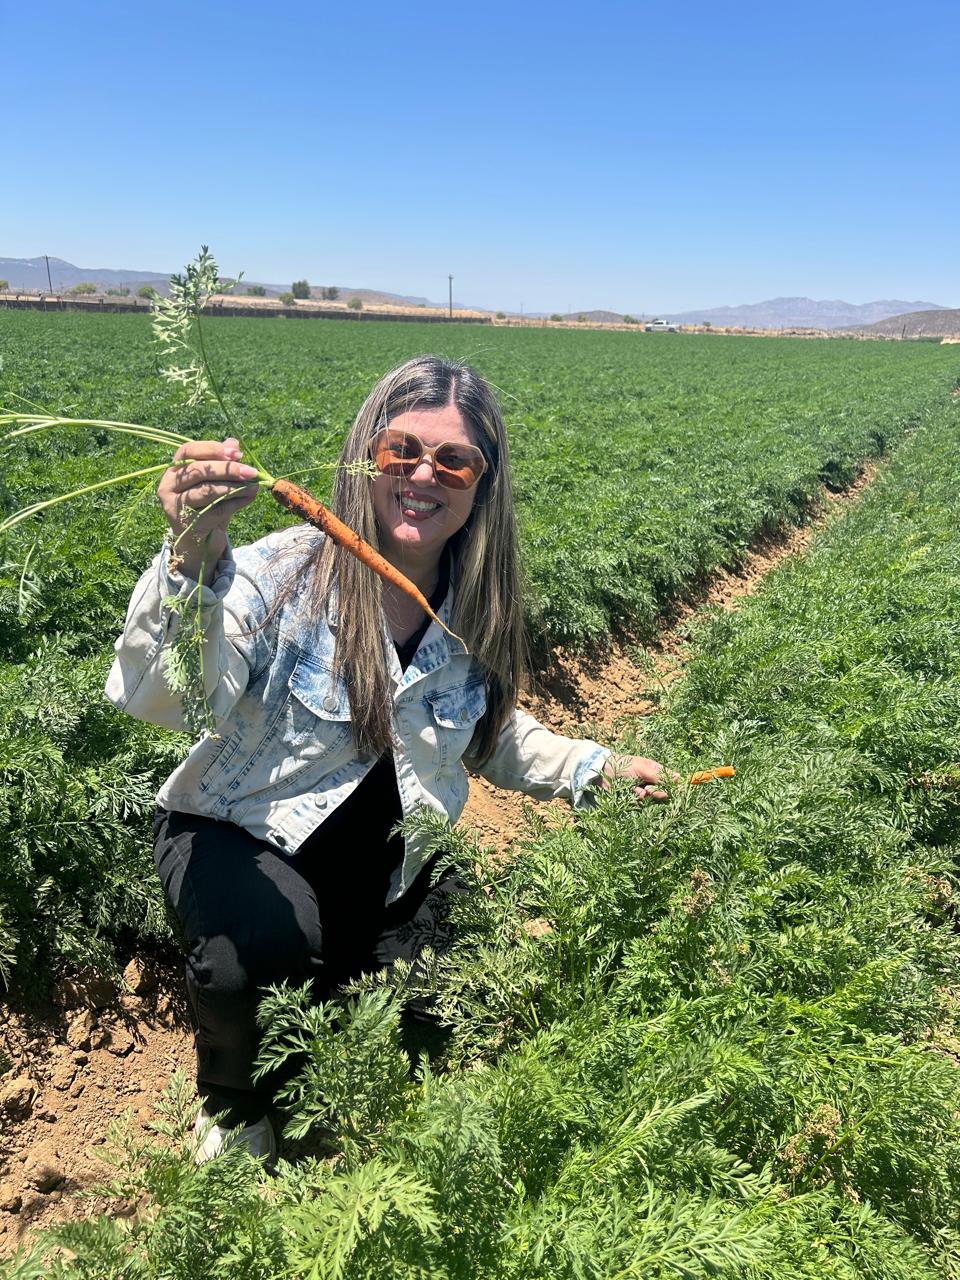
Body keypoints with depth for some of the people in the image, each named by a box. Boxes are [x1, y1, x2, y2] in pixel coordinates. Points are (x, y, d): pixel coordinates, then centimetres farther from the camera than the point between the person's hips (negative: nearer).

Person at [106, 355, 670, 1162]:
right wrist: (192, 557, -52)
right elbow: (160, 701, -37)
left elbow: (489, 732, 11)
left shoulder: (476, 608, -8)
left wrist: (592, 769, 1)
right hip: (236, 835, -4)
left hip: (384, 865, 5)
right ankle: (230, 1102, 3)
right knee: (272, 939, -35)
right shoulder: (286, 572, -23)